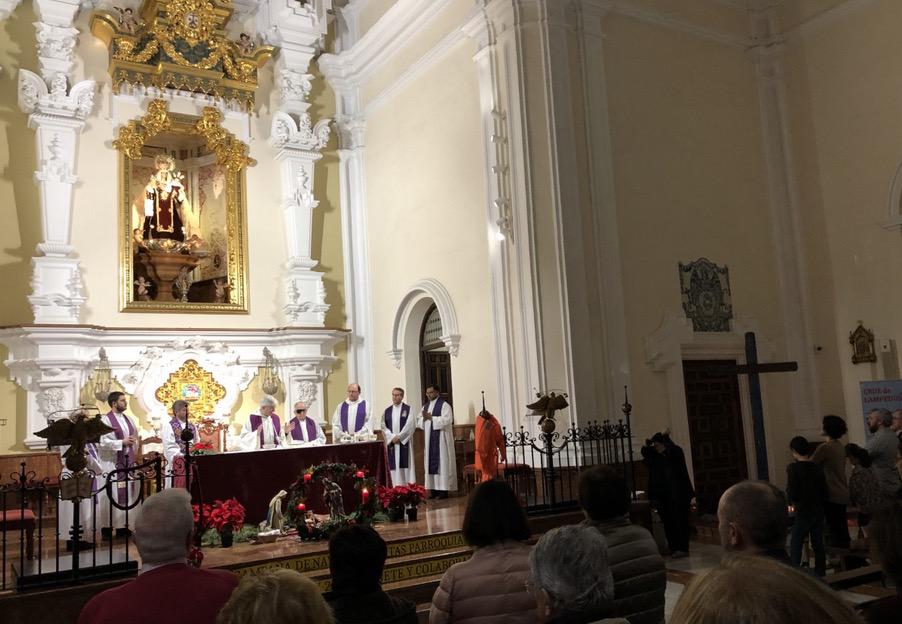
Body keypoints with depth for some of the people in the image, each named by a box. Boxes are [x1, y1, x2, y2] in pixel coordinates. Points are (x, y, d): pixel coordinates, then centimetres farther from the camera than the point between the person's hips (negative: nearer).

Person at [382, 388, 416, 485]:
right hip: (392, 443, 3)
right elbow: (384, 426, 7)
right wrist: (392, 437, -8)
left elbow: (410, 425, -8)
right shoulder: (387, 411, 11)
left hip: (404, 442, -3)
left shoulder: (408, 409, 0)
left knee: (406, 466, -3)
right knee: (394, 467, 1)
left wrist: (399, 437, -13)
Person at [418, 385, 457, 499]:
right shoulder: (426, 406, 16)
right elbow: (418, 421, 13)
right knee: (430, 463, 5)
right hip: (429, 439, 7)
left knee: (442, 463, -5)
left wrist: (431, 418, -17)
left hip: (441, 439, -7)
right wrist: (424, 418, -9)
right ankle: (433, 489, 9)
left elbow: (447, 420, -17)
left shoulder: (444, 405, -4)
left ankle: (443, 490, -4)